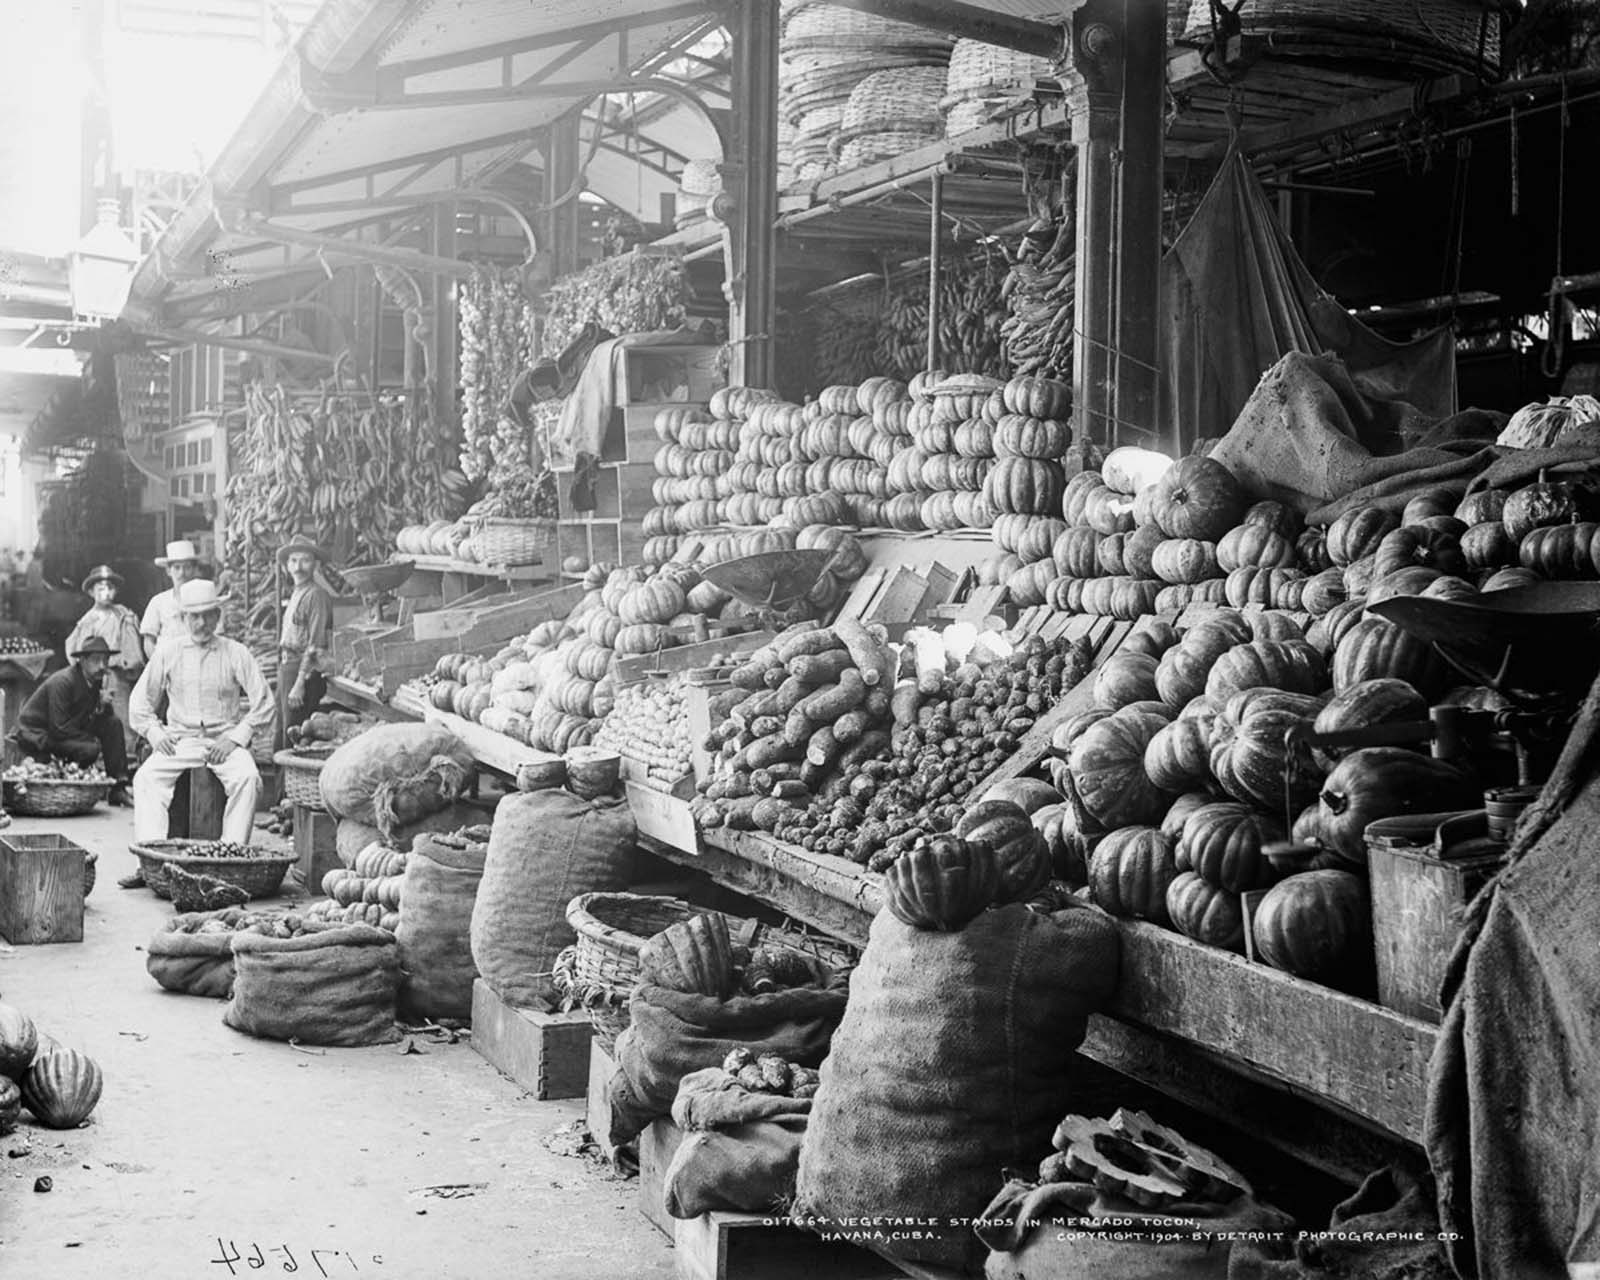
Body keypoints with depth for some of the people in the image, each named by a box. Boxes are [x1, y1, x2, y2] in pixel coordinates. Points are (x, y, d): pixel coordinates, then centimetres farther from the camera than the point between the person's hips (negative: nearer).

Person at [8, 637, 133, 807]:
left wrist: (103, 705, -20)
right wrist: (94, 740, -21)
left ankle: (118, 788, -10)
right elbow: (59, 729, -25)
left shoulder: (96, 680, 1)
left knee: (114, 724, -7)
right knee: (90, 749, -30)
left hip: (69, 732, 8)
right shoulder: (62, 681, -22)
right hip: (36, 735, -8)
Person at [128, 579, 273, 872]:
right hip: (179, 740, 2)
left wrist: (235, 738, -8)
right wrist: (154, 733, -1)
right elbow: (141, 700, 16)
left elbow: (263, 702, 3)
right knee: (146, 778, -26)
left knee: (247, 778, -31)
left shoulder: (236, 654, 5)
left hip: (224, 740, -1)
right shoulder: (167, 652, 10)